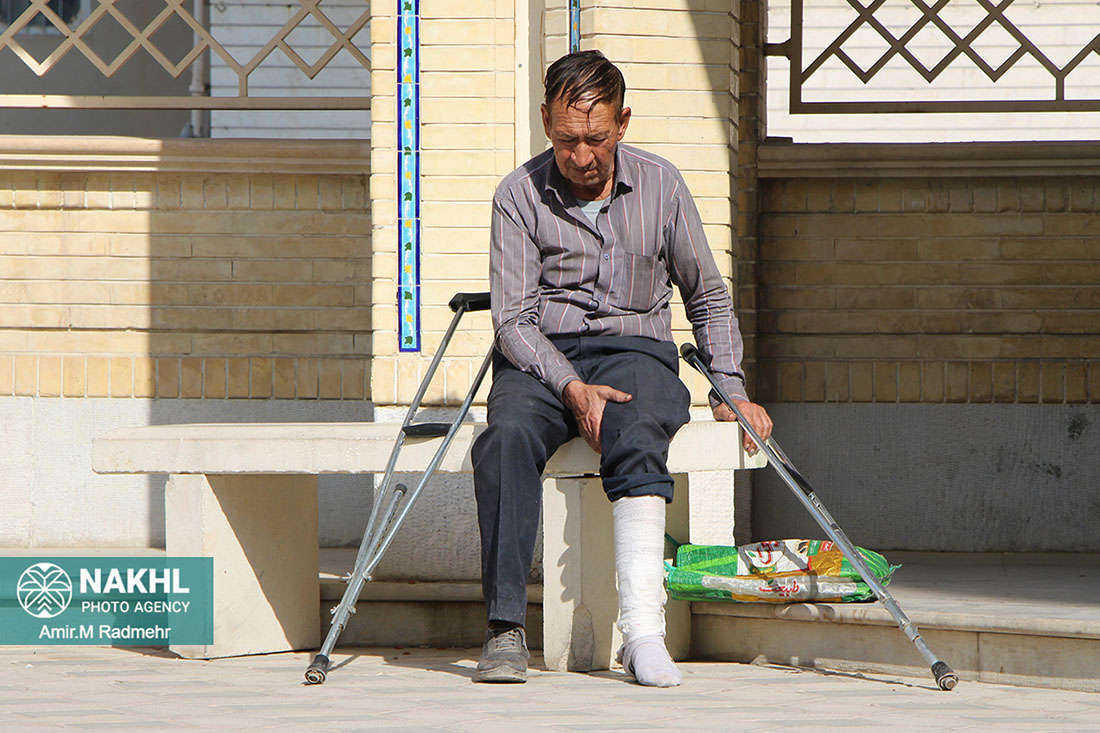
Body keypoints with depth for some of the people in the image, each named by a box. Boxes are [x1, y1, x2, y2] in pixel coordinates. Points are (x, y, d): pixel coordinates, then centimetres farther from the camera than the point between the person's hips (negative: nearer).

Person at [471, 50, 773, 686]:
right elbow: (514, 319, -4)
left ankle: (643, 628, -46)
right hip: (542, 360, 0)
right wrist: (572, 389, -20)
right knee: (509, 436, -35)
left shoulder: (660, 186, 7)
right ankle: (506, 628, -37)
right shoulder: (522, 195, 1)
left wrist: (730, 389, 6)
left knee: (637, 436, -35)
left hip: (635, 351, 0)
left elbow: (708, 297, 18)